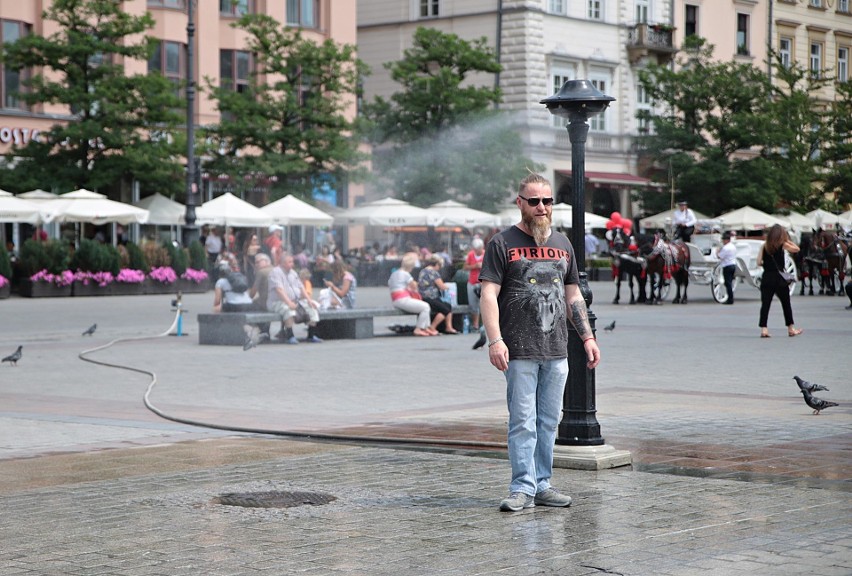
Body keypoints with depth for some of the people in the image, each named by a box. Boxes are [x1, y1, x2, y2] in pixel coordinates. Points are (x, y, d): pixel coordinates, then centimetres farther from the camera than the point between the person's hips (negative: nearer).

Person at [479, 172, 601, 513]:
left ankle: (541, 485, 15)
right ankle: (523, 488, -3)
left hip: (557, 352, 5)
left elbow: (573, 296, 21)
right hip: (520, 352, -5)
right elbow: (489, 295, -7)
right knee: (522, 422, -6)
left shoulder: (562, 245, 16)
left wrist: (587, 337, 13)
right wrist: (495, 340, -18)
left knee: (548, 422, 8)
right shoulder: (503, 244, 0)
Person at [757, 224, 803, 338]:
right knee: (786, 304, 11)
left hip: (766, 277, 2)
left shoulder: (764, 246, 2)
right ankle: (791, 329, 19)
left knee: (765, 303, 1)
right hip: (779, 278, -2)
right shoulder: (782, 245, -4)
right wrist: (787, 240, 9)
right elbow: (796, 249, 9)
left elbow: (759, 262, -1)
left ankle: (763, 329, -8)